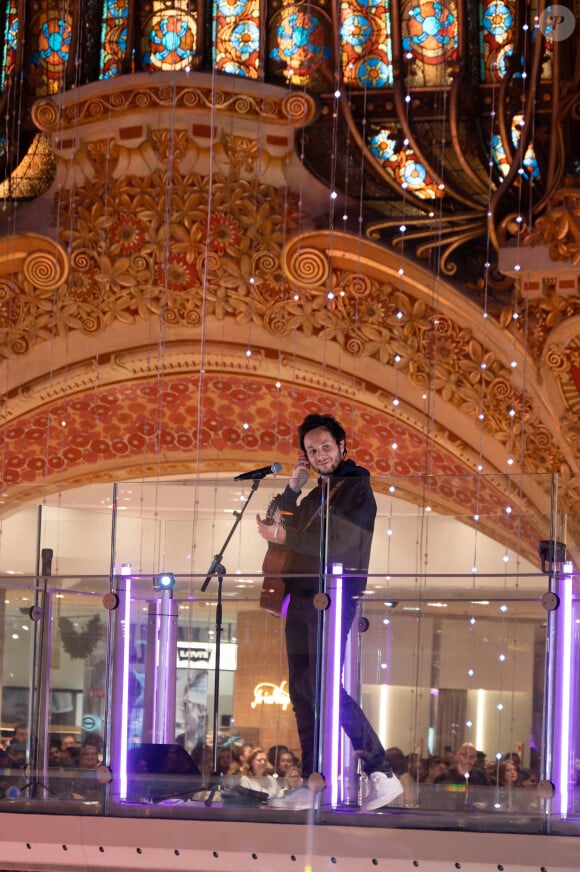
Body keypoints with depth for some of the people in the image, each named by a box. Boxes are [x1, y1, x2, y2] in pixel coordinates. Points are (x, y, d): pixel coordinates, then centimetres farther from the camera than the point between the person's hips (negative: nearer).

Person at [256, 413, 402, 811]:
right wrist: (293, 488, 11)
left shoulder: (357, 490, -3)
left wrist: (283, 536, -17)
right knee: (301, 689, 4)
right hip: (302, 597, 8)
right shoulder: (314, 497, 21)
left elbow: (339, 542, -16)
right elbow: (283, 530, 21)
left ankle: (382, 774, -17)